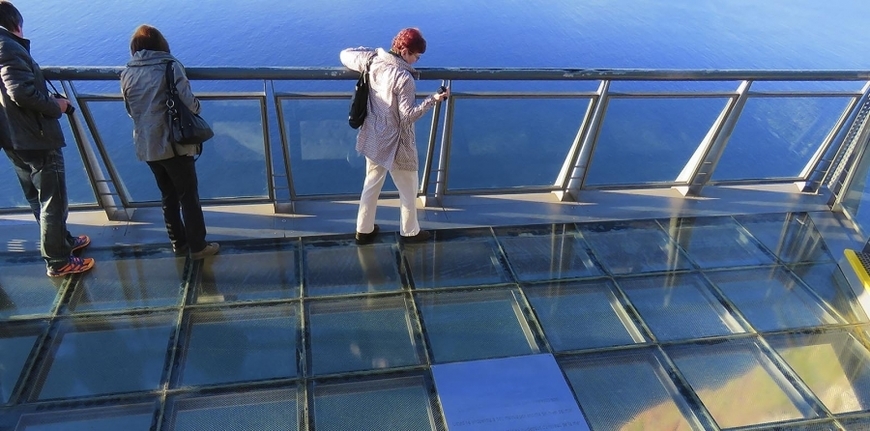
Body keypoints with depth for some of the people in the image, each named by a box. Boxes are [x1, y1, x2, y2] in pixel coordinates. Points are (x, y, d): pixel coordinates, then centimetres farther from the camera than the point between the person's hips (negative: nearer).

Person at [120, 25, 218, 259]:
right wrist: (197, 105, 3)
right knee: (189, 196, 7)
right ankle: (198, 246, 15)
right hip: (174, 143, -5)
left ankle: (178, 242, 28)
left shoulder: (127, 73, 4)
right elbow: (189, 103, -19)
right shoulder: (169, 66, -11)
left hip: (146, 145, 5)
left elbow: (130, 110, 12)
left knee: (168, 196, 18)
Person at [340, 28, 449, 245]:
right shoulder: (404, 78, -26)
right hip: (396, 143, -7)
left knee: (372, 183, 23)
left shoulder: (372, 61, -6)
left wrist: (370, 51, 18)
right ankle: (410, 232, 32)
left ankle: (364, 230, 35)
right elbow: (408, 116, -23)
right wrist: (433, 100, -16)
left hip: (373, 138, 7)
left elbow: (345, 55, 12)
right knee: (409, 189, 15)